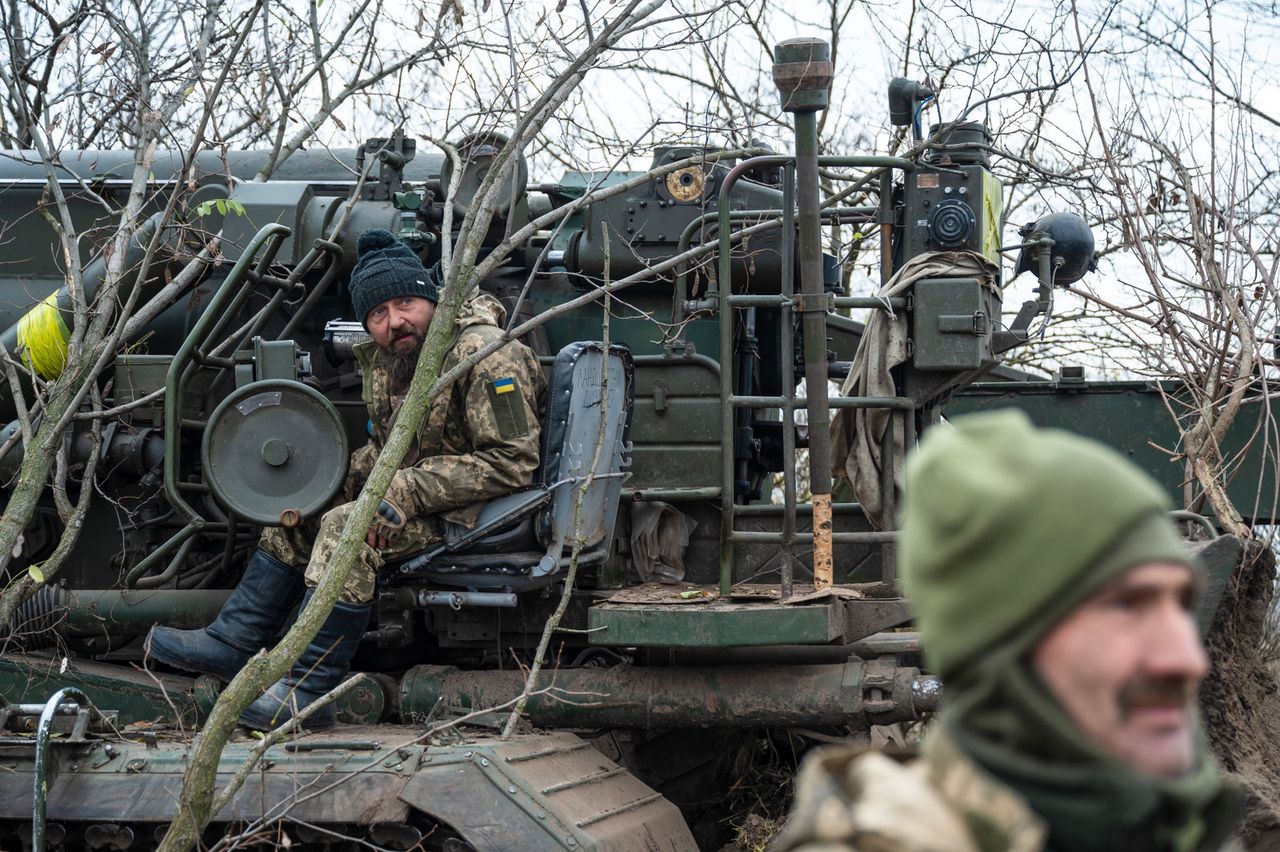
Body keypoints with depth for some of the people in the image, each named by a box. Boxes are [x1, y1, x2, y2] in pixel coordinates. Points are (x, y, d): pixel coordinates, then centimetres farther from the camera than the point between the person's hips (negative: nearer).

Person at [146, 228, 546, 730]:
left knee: (347, 527, -27)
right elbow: (384, 446, 18)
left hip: (472, 509, -10)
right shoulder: (386, 357, 4)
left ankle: (308, 694, -25)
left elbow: (514, 462, -26)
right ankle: (230, 644, 12)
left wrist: (407, 493, -26)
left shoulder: (483, 354, -23)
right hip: (413, 486, 10)